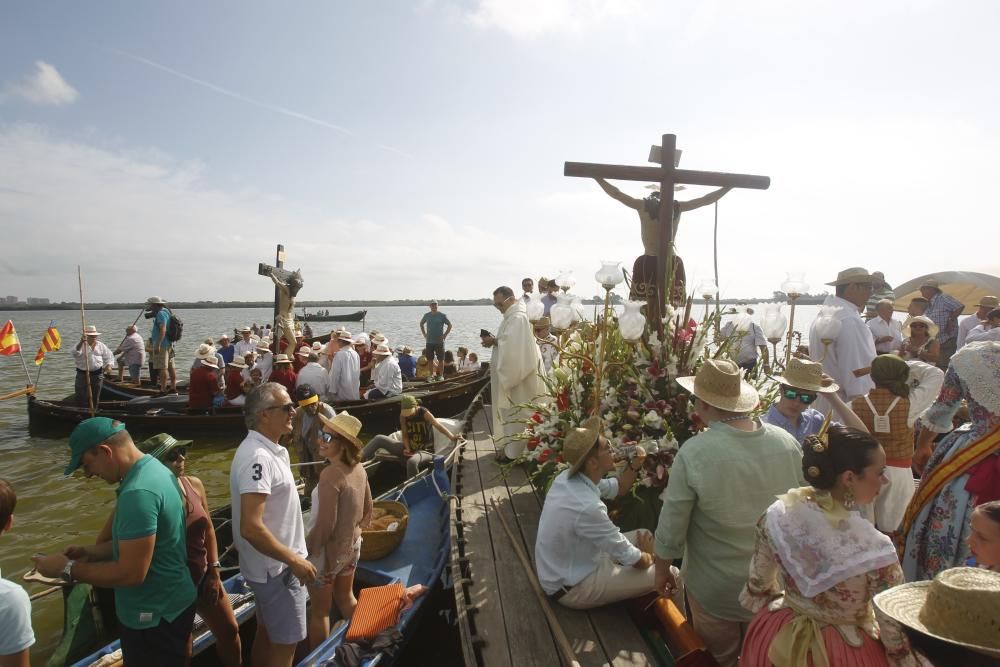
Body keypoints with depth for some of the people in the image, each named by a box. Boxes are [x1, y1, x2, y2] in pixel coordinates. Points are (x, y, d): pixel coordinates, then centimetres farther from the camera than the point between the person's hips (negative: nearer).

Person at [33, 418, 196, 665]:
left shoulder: (138, 493, -29)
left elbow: (131, 573, -27)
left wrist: (68, 569, -16)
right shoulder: (153, 468, 3)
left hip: (152, 618, -9)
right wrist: (91, 552, 5)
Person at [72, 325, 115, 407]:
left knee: (95, 397, 10)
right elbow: (76, 353, -25)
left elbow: (109, 356, 11)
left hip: (97, 374, 3)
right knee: (82, 397, -6)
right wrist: (81, 342, -40)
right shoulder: (81, 345, -4)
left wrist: (109, 365, -8)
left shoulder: (101, 346, 9)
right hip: (83, 374, -3)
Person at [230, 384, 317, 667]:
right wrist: (295, 561, -24)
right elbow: (251, 528, -31)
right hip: (276, 567, -9)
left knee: (266, 633, 22)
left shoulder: (268, 450, 5)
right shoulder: (258, 457, -26)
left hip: (272, 564, 9)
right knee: (284, 643, 5)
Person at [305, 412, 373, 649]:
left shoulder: (330, 475, -28)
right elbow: (367, 511, 5)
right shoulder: (358, 469, -6)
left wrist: (307, 553, -11)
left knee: (319, 611, 12)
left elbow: (324, 525, -25)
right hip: (351, 546, 7)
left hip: (328, 550, -7)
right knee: (346, 598, 27)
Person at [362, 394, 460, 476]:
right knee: (379, 439, -3)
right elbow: (404, 435, -2)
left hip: (424, 451, -5)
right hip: (408, 448, 6)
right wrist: (407, 449, -21)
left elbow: (438, 425, -31)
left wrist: (452, 437, -46)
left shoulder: (424, 413, -17)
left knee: (412, 462, -41)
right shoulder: (403, 416, -3)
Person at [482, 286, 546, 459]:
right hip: (512, 372, 10)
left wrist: (494, 342, -19)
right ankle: (511, 447, 26)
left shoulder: (518, 317, -21)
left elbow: (513, 344, -30)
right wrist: (494, 341, -1)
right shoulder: (511, 316, 12)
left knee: (515, 413, -1)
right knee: (510, 412, 17)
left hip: (517, 373, -10)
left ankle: (516, 451, 9)